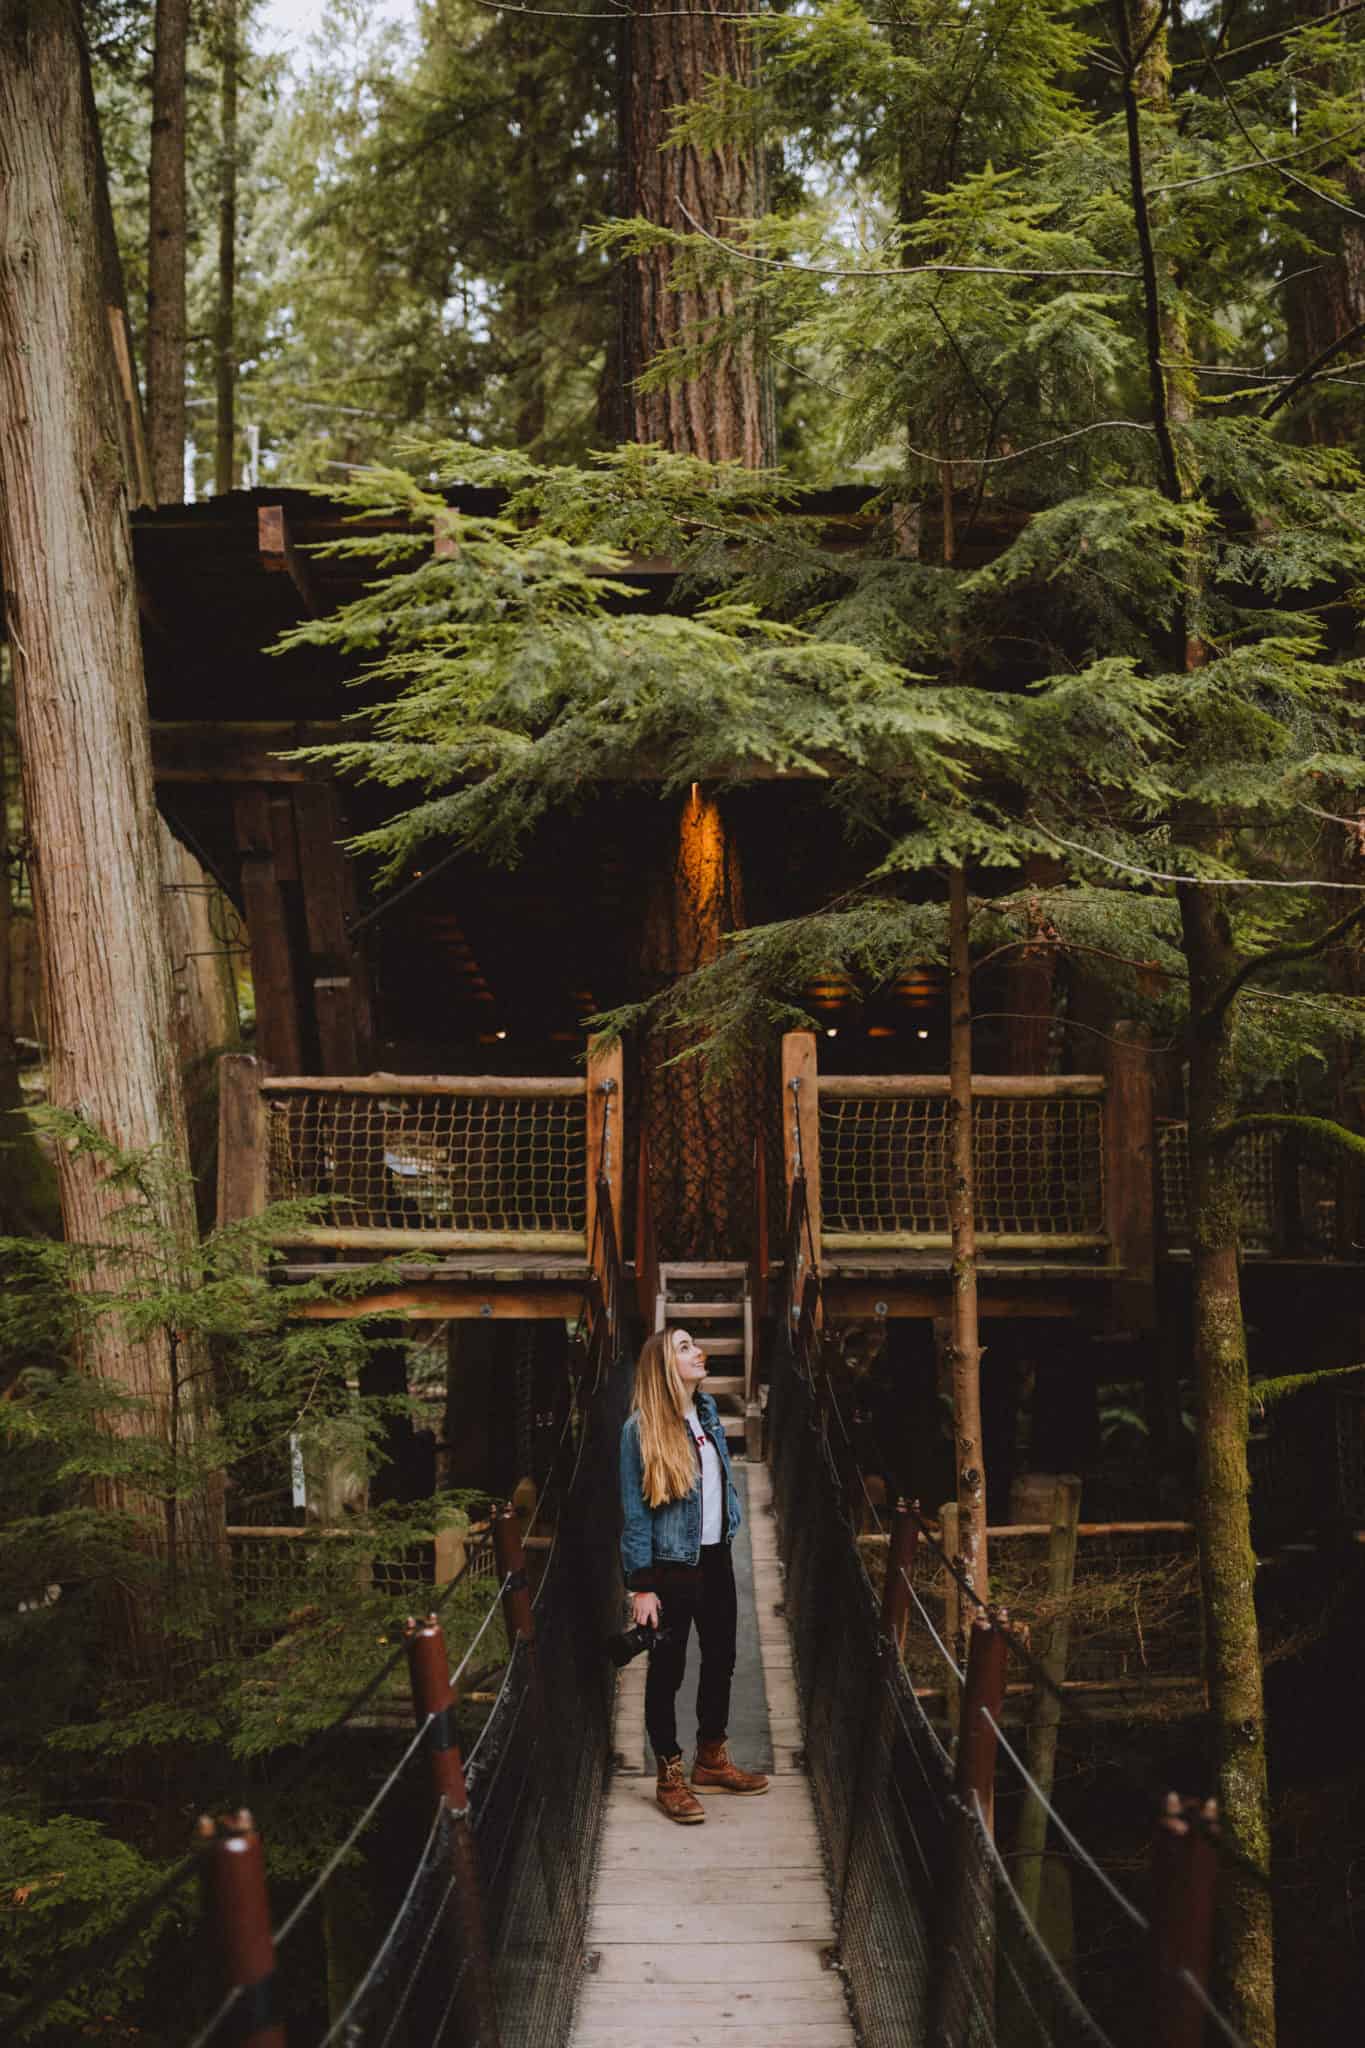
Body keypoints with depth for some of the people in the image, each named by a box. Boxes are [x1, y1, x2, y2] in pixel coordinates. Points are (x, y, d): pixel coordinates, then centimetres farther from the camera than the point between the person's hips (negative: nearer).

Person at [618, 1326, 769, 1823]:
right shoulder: (641, 1428, -16)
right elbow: (635, 1511, -15)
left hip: (715, 1556, 7)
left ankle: (712, 1761, 32)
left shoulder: (707, 1409, 4)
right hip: (672, 1564, -7)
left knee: (720, 1658, 16)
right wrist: (641, 1586, -16)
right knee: (667, 1669, 5)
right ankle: (670, 1777, 18)